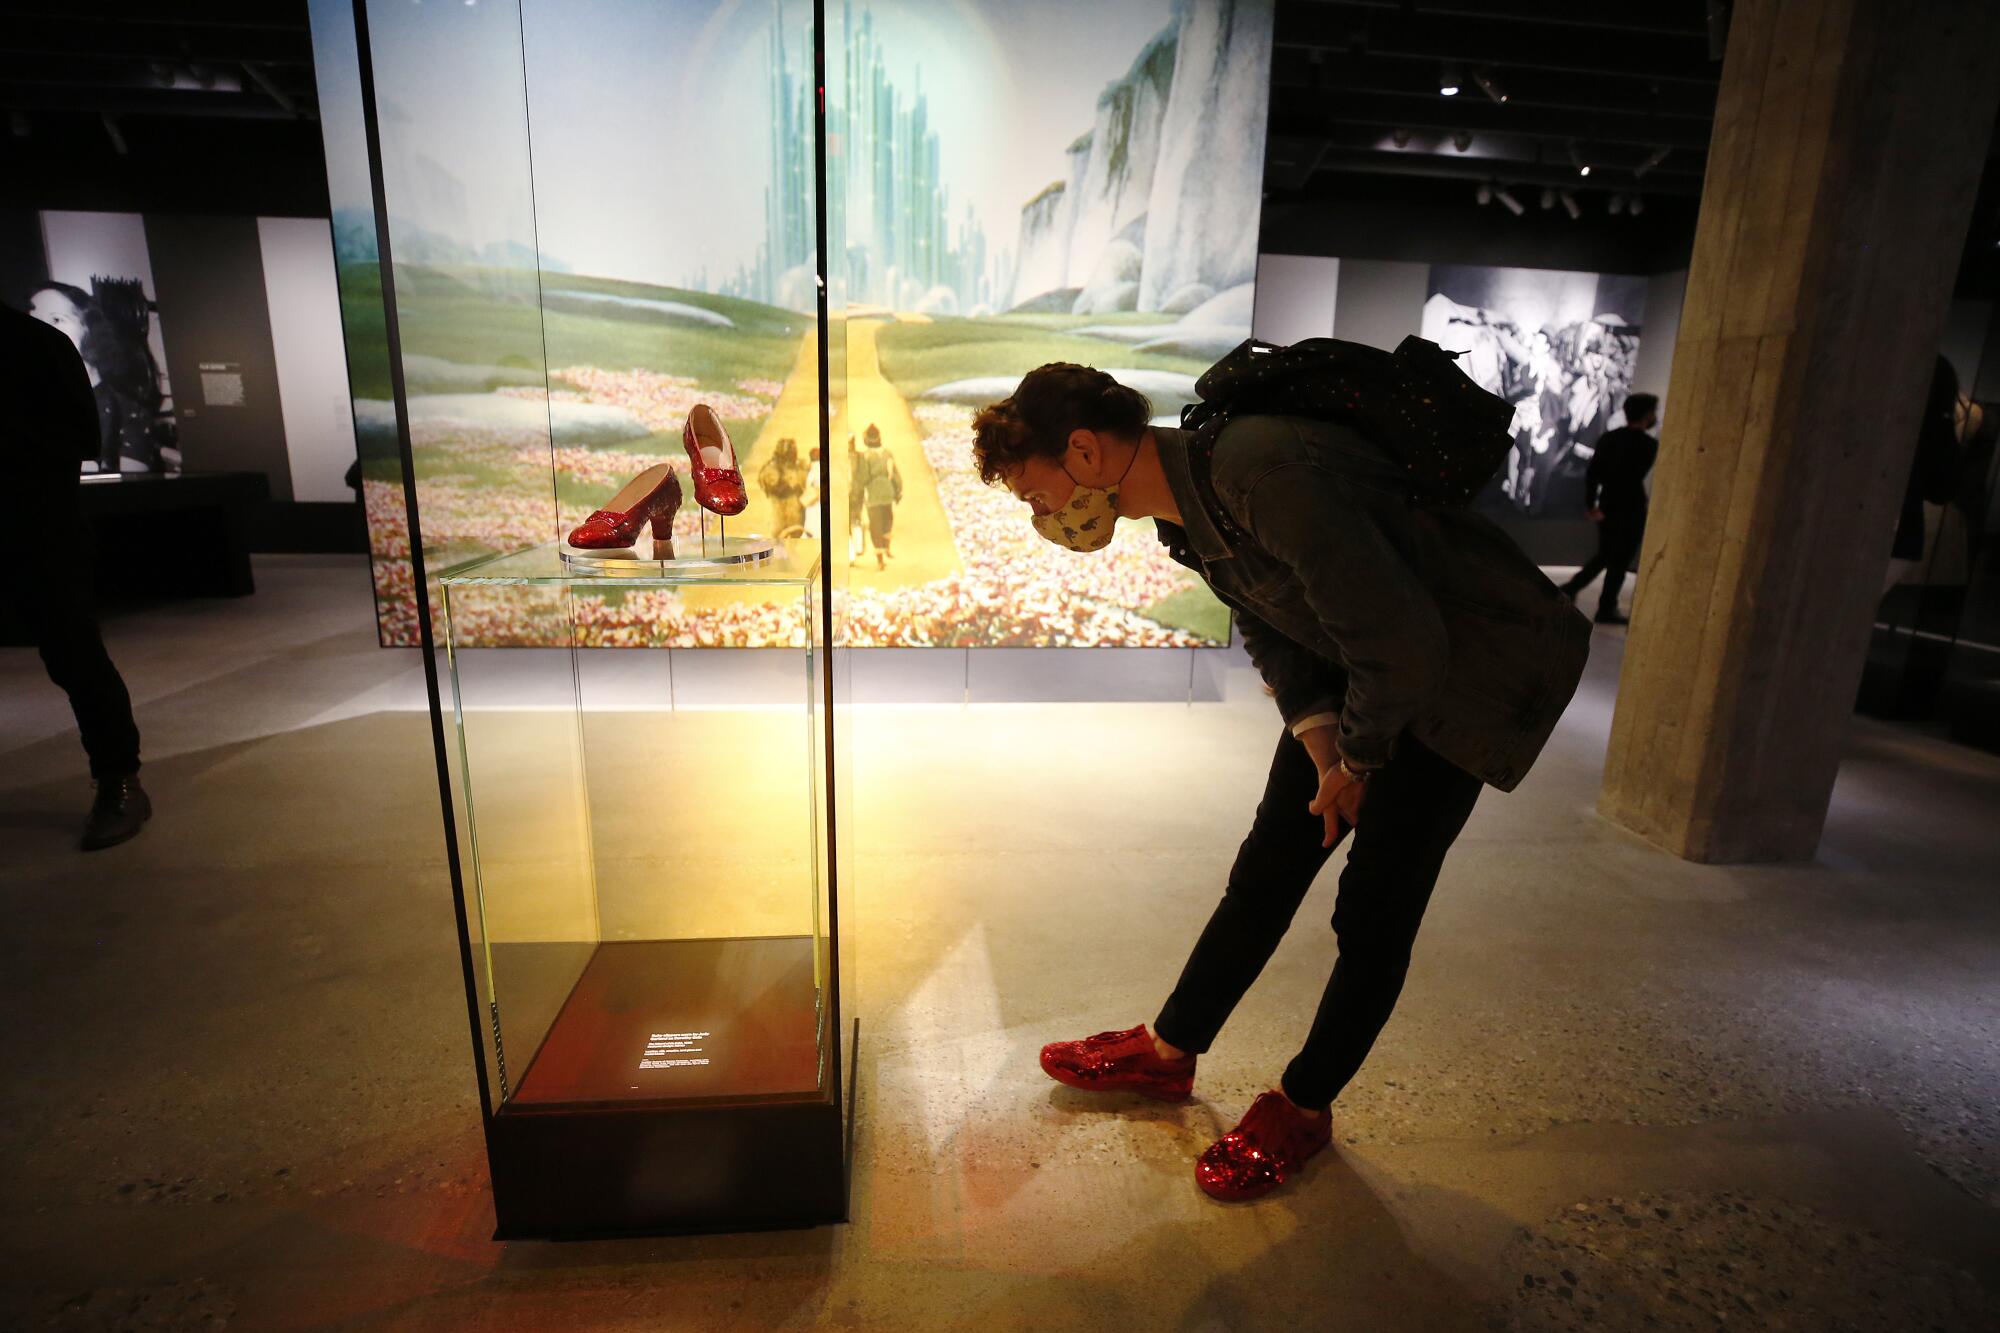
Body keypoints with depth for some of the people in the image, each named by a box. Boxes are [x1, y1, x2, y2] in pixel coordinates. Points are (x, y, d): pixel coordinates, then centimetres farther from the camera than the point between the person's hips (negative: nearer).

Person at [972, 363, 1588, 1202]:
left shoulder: (1267, 477, -35)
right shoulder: (1183, 502, -5)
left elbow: (1401, 643, -31)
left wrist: (1359, 761, -14)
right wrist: (1323, 742, -11)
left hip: (1480, 666, -7)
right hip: (1363, 664, 8)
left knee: (1375, 906, -3)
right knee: (1270, 863, 10)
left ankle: (1303, 1106, 19)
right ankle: (1168, 1052, 25)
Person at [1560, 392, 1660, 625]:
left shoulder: (1608, 437, 5)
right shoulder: (1648, 444, -12)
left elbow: (1592, 472, 1)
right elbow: (1633, 479, -17)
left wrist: (1590, 504, 1)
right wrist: (1605, 509, -14)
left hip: (1607, 507, 6)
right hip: (1630, 510, -6)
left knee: (1604, 556, 20)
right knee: (1620, 561, 4)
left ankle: (1569, 589, 9)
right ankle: (1607, 609, 10)